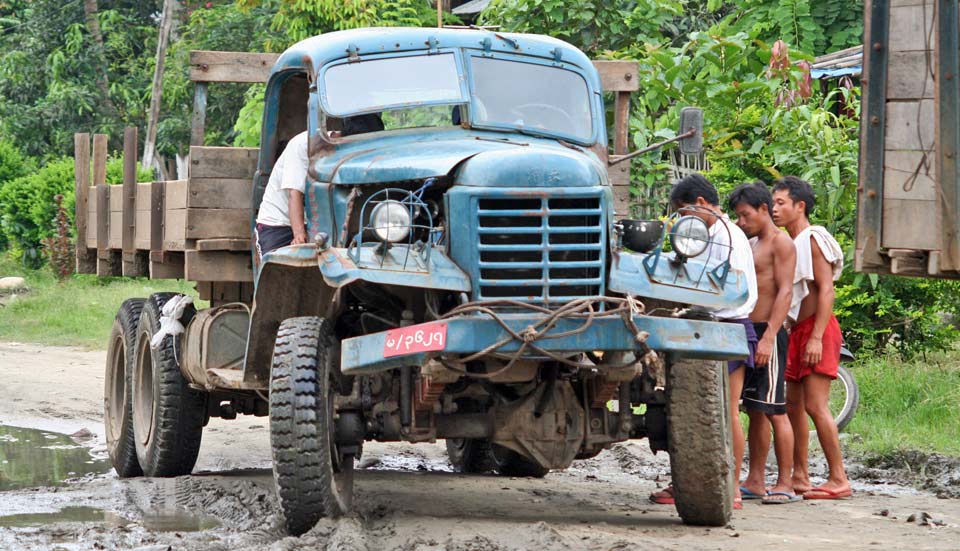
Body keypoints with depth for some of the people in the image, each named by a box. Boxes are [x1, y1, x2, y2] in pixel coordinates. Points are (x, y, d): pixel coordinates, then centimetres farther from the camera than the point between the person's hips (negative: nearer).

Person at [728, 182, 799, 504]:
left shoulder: (781, 243, -7)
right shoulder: (750, 245, 20)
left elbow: (785, 291, -15)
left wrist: (768, 337, -21)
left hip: (768, 333, -9)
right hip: (748, 332, 9)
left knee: (774, 411, -9)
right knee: (755, 411, 9)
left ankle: (785, 485, -9)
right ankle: (755, 482, 11)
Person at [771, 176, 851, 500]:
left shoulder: (813, 239, -8)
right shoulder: (790, 244, 20)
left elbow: (826, 290, -16)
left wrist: (816, 337, -22)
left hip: (817, 329, -9)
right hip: (797, 331, 9)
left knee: (815, 406, -14)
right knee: (793, 405, 9)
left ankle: (839, 479, -13)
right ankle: (799, 476, 14)